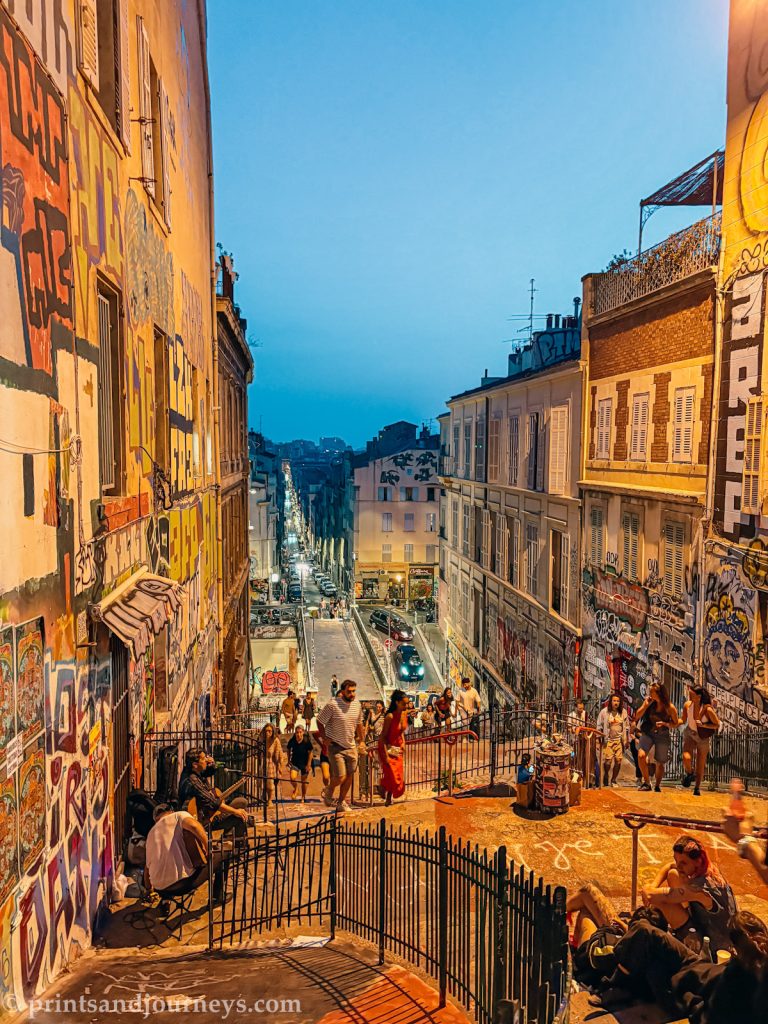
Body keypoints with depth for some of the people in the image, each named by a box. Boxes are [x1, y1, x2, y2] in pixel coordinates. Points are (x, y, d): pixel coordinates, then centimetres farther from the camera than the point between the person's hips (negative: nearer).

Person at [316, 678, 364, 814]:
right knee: (340, 777, -10)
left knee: (349, 776, 9)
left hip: (351, 746, 6)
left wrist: (360, 738, 19)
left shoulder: (357, 704, 1)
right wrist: (326, 738, -9)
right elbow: (320, 721, -8)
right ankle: (328, 792, 23)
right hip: (336, 747, -6)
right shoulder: (332, 705, -18)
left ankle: (341, 802, 28)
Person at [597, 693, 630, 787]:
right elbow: (599, 725, 6)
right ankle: (606, 775, 16)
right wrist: (600, 736, -2)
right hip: (608, 740, -2)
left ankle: (614, 780, 14)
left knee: (618, 760, -5)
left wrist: (627, 740, 14)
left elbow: (627, 727, 15)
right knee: (608, 760, -12)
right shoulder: (604, 712, 0)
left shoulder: (623, 712, 7)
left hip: (619, 740, 2)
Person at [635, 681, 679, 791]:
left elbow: (675, 724, -1)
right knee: (641, 755, -21)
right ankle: (646, 782, -5)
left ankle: (657, 786, 31)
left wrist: (664, 723, -20)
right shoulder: (649, 701, -6)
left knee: (660, 763, 9)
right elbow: (638, 715, -3)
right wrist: (646, 705, -18)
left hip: (662, 736, -1)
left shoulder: (670, 708, -12)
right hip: (648, 733, 1)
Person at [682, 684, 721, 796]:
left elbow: (717, 725, -11)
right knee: (686, 758, -23)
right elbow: (683, 720, 3)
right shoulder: (687, 705, -13)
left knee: (700, 765, 8)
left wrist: (703, 725, -26)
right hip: (690, 733, 1)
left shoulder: (707, 709, -23)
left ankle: (697, 788, 32)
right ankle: (689, 773, 12)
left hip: (703, 737, -1)